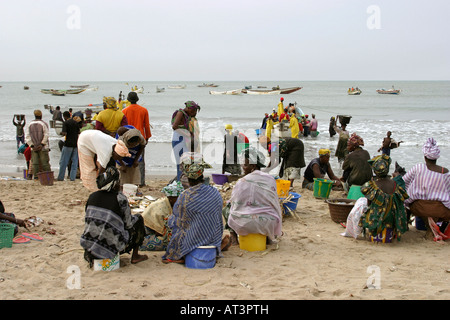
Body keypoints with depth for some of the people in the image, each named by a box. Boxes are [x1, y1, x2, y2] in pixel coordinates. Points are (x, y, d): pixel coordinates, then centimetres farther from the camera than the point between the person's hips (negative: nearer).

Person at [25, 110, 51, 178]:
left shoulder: (30, 124, 10)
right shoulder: (44, 123, -2)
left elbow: (27, 137, 3)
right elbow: (46, 135, -14)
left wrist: (32, 146, -3)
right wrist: (42, 144, -15)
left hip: (34, 148, 3)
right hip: (43, 147, -3)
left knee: (34, 163, 4)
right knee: (45, 162, -2)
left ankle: (36, 177, 2)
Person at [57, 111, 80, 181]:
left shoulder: (65, 123, -9)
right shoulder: (76, 122, 9)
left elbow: (64, 133, -18)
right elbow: (79, 132, 15)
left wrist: (61, 133, 3)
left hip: (68, 144, -5)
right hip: (76, 144, 5)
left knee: (63, 161, 3)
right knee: (74, 161, 6)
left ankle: (61, 177, 6)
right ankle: (72, 177, 2)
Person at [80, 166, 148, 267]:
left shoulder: (92, 196, 5)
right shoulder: (120, 198, -11)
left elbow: (87, 220, 15)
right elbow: (128, 223, -3)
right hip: (110, 246, -5)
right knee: (138, 219, 15)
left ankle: (90, 255, 20)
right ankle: (135, 256, 21)